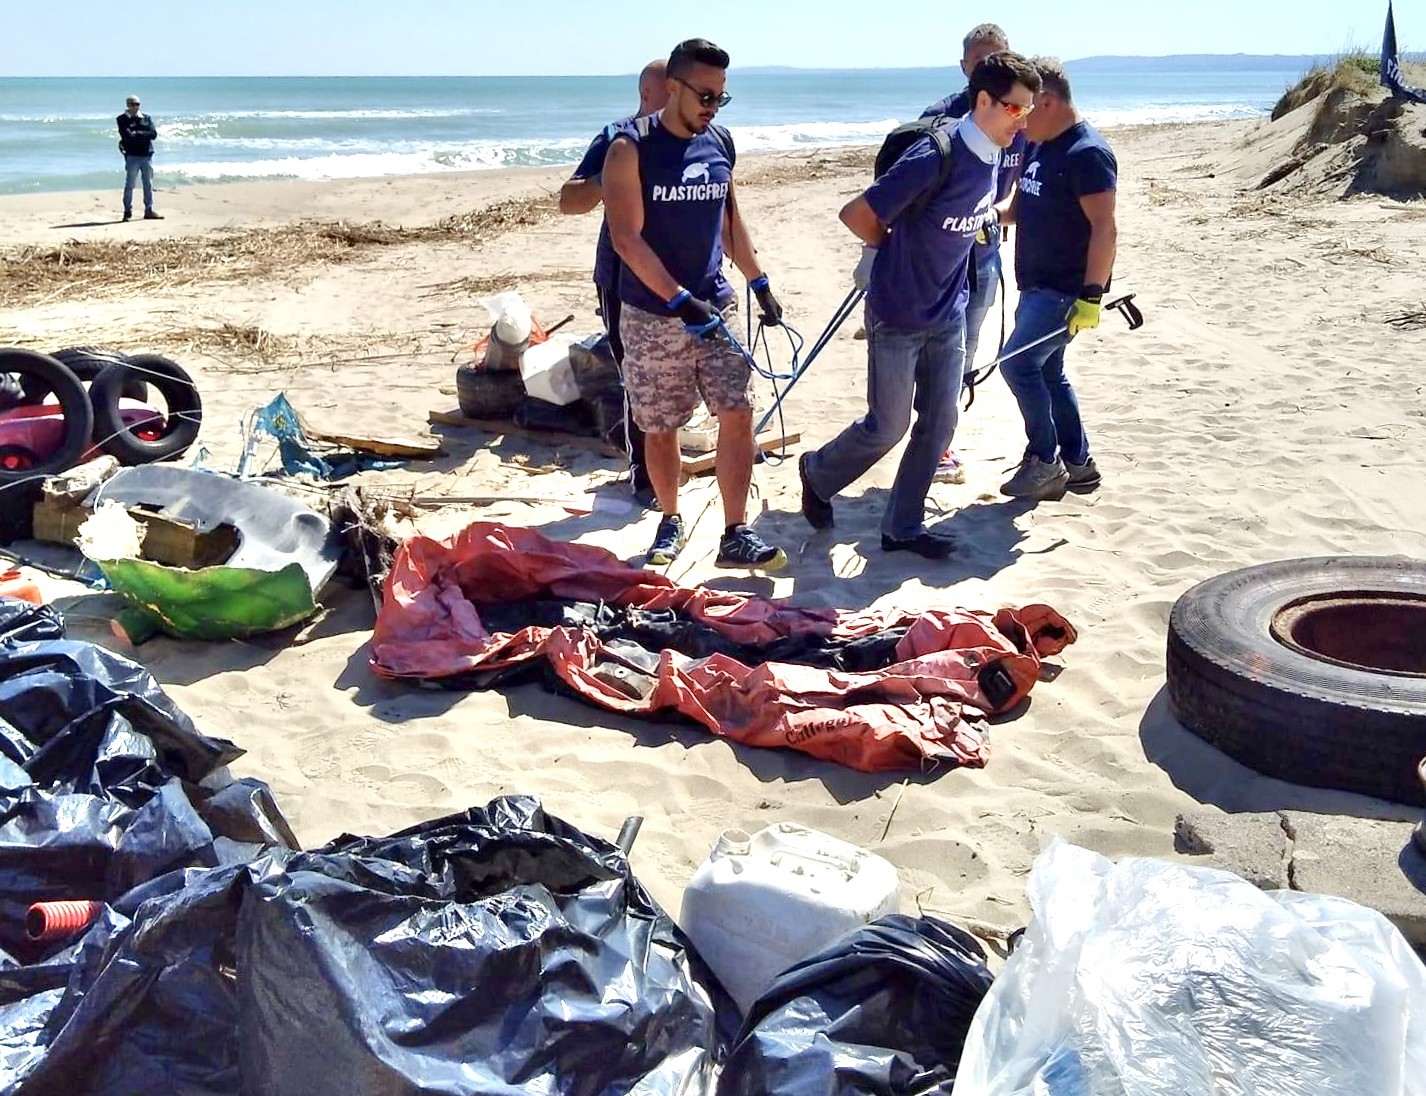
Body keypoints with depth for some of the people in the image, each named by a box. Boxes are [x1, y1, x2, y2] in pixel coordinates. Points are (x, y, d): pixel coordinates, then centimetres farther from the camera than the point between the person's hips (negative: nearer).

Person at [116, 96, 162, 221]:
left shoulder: (146, 118, 13)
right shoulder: (122, 119, 2)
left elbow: (154, 134, -1)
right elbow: (127, 136, -12)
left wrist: (137, 134, -9)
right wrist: (144, 135, -7)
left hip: (147, 155, 4)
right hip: (132, 156, -4)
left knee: (148, 185, 7)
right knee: (129, 185, -2)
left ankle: (149, 211, 14)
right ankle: (128, 211, 3)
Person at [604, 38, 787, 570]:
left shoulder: (720, 144, 7)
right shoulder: (632, 148, -10)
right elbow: (626, 238, -16)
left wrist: (759, 283, 20)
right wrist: (682, 301, -22)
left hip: (714, 306, 4)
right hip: (652, 315, -4)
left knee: (738, 413, -5)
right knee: (659, 427, 7)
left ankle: (736, 535, 1)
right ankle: (670, 522, 28)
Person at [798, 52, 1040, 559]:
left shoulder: (992, 156, 1)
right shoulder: (936, 156, -24)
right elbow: (856, 214, -19)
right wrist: (895, 248, -1)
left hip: (947, 315, 7)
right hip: (897, 316, -7)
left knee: (938, 425, 7)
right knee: (887, 426, 3)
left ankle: (903, 527, 19)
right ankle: (818, 472, 30)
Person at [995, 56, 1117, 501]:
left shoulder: (1087, 153, -17)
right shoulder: (1040, 147, 11)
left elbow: (1104, 228, -23)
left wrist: (1091, 295, -29)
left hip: (1066, 290, -10)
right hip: (1037, 285, 10)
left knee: (1017, 363, -13)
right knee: (1046, 370, 13)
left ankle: (1045, 463, -1)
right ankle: (1077, 462, 23)